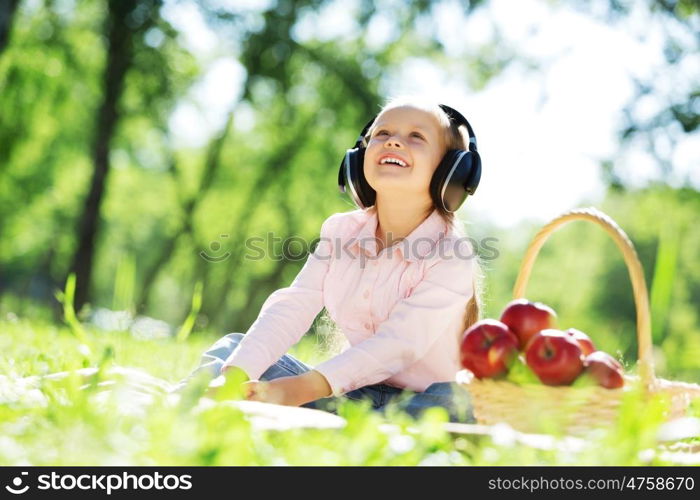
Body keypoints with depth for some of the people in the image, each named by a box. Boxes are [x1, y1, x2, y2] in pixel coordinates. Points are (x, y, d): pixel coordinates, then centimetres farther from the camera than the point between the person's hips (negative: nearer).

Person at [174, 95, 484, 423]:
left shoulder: (451, 254, -15)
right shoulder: (342, 231, 2)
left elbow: (397, 345, -25)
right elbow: (292, 308, -10)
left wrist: (298, 390, -38)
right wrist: (234, 377, -28)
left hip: (421, 400, -4)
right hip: (354, 392, 5)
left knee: (453, 402, -39)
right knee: (231, 348, -3)